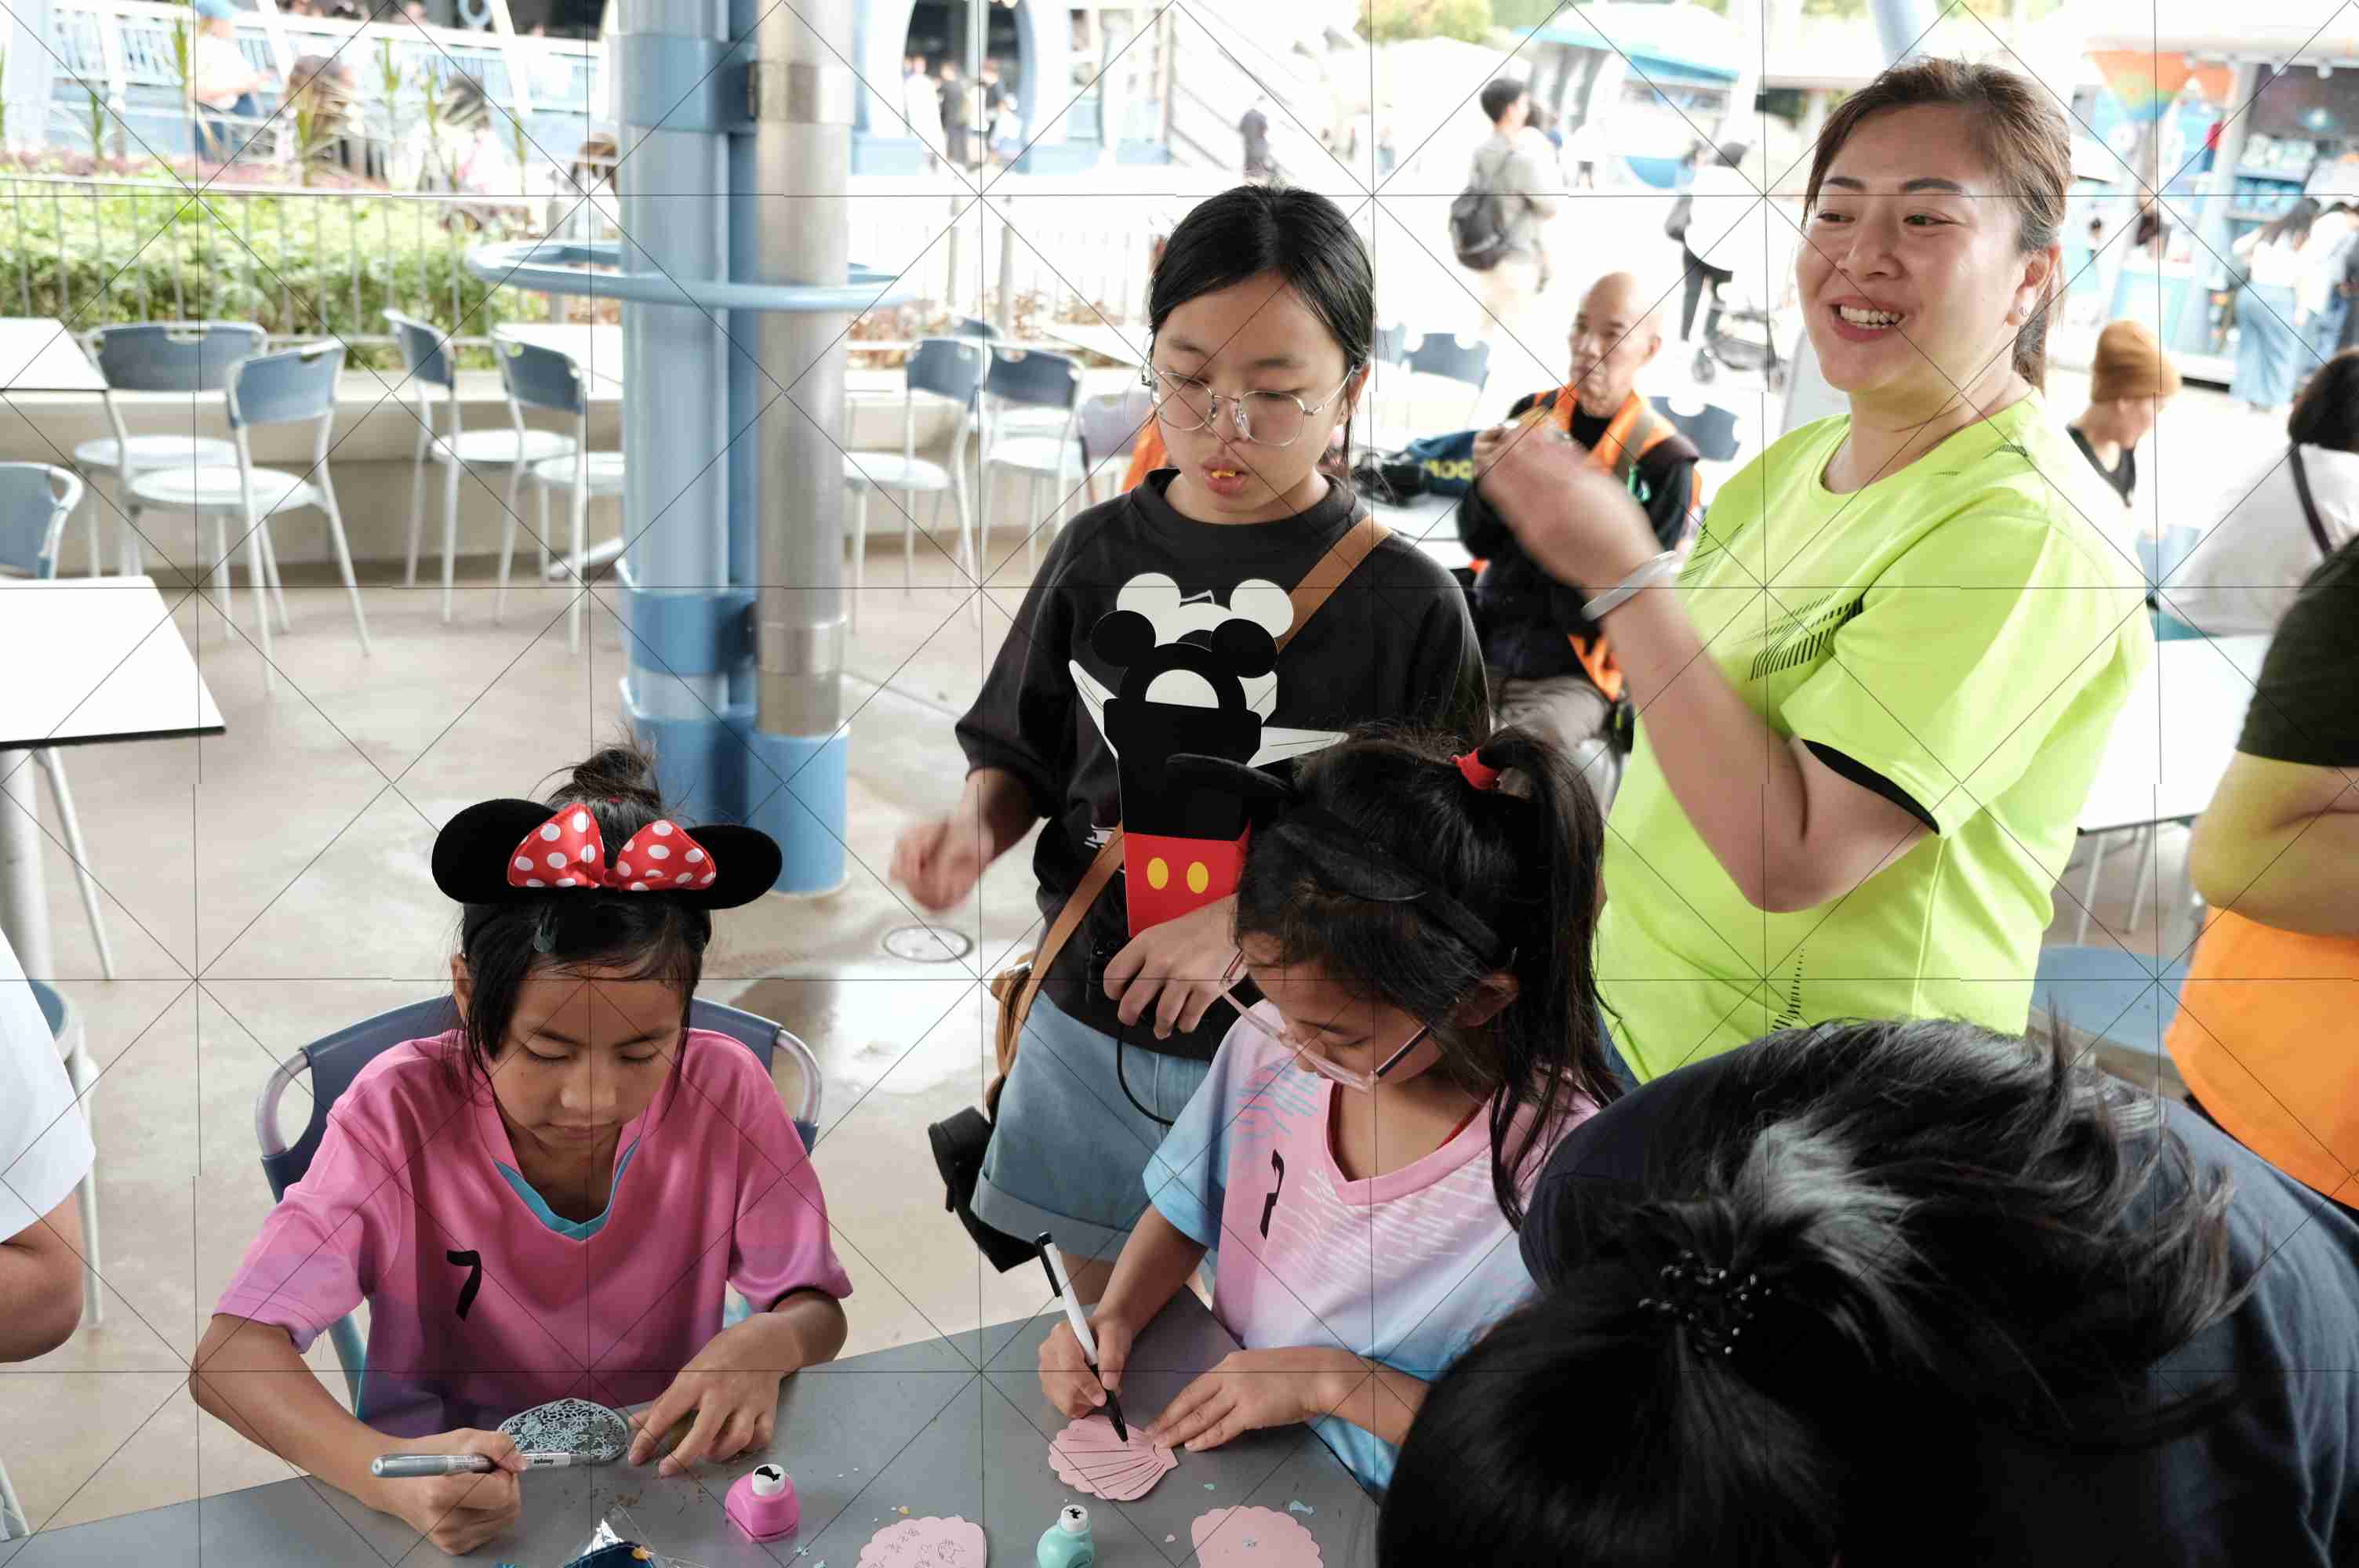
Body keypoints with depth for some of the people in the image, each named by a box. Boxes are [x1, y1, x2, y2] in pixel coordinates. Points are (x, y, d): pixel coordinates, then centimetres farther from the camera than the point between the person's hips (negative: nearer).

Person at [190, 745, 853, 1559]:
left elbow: (816, 1309, -3)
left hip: (663, 1485, 2)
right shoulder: (401, 1111, -16)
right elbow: (228, 1355, -20)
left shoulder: (726, 1091, -12)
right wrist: (392, 1472, -37)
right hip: (451, 1498, -1)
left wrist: (763, 1343, -26)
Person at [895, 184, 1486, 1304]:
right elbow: (1023, 760, 11)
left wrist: (1252, 921, -21)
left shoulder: (1407, 601, -11)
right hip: (1089, 1024, 4)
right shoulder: (1100, 552, 0)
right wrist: (974, 825, -11)